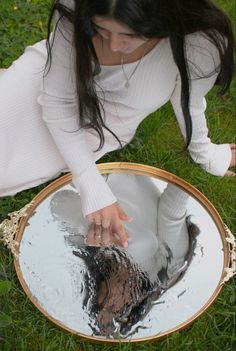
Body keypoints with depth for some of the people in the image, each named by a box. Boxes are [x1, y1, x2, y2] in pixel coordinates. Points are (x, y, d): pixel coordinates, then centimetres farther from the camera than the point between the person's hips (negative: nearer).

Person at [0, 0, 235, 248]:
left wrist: (205, 154, 3)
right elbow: (56, 101, -25)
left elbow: (189, 105, -15)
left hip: (106, 123, -1)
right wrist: (92, 187, -30)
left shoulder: (201, 44, -36)